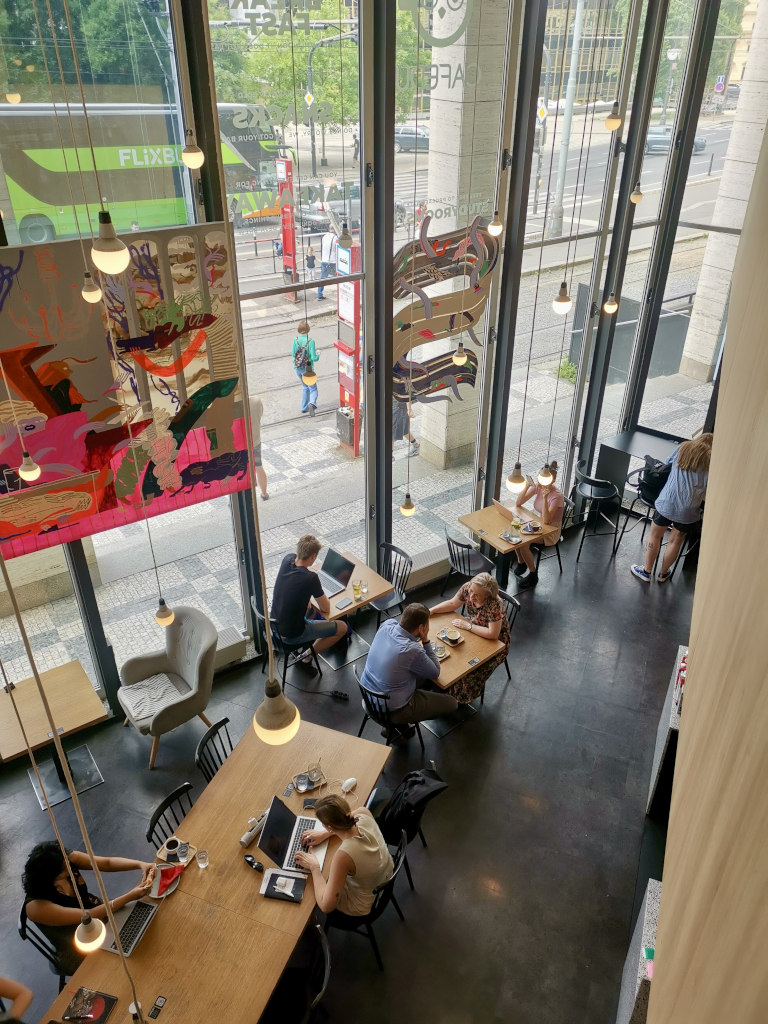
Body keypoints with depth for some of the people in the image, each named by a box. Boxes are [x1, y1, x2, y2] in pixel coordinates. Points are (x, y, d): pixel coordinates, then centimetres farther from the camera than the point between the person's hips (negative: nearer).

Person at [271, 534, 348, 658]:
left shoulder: (287, 560, -10)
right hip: (292, 634, -7)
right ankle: (309, 654, 13)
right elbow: (326, 609, -16)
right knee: (343, 628, 6)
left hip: (275, 624, 7)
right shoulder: (311, 578, -31)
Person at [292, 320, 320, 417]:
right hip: (308, 368, -4)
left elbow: (293, 354, 1)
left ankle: (304, 407, 28)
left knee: (305, 387, 25)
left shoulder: (296, 340, -8)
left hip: (297, 368, 4)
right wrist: (318, 354, 2)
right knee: (313, 388, 8)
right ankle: (312, 403, -21)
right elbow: (314, 358, -19)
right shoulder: (311, 341, -19)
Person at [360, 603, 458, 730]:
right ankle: (399, 723, 12)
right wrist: (425, 640, -14)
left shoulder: (387, 625, -13)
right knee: (451, 703, 7)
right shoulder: (413, 651, -33)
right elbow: (435, 673, -12)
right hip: (391, 711, -7)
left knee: (425, 675, 24)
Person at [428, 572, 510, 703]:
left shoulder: (494, 605, -36)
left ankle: (460, 697, 10)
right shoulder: (467, 588, -19)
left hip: (495, 642, -7)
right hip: (472, 632, 7)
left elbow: (493, 634, -35)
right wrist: (430, 611, -11)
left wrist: (467, 625, -28)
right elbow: (452, 604, -2)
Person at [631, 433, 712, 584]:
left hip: (667, 503, 0)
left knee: (654, 536, 17)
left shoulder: (683, 448, 4)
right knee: (676, 541, 17)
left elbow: (668, 462, 23)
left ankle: (647, 572, 25)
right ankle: (663, 574, 32)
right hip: (688, 509, 0)